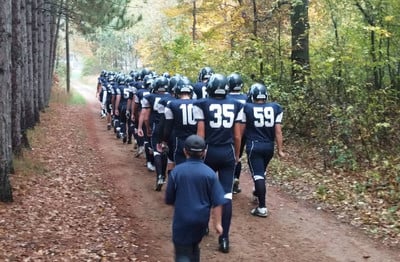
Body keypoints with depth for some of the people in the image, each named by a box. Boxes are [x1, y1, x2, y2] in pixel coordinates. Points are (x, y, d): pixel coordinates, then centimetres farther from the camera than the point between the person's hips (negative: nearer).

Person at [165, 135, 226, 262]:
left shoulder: (176, 171, -9)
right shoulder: (209, 173, -7)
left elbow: (169, 199, 1)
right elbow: (217, 202, -7)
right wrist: (217, 223, 1)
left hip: (182, 219, -2)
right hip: (201, 219, 3)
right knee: (194, 245, 26)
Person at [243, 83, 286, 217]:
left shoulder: (246, 108, -7)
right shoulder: (276, 108, -1)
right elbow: (278, 131, -1)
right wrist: (280, 149, 4)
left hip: (254, 146, -4)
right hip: (269, 146, 4)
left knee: (258, 175, -2)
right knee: (262, 171, 26)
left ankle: (262, 208, -4)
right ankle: (258, 191, 50)